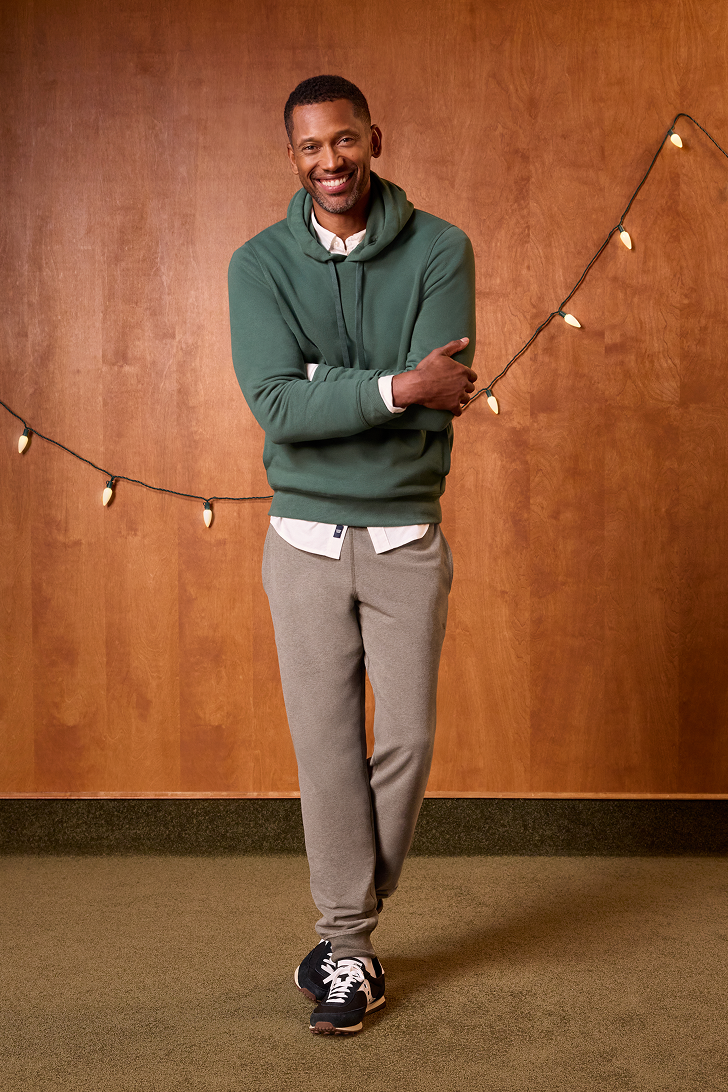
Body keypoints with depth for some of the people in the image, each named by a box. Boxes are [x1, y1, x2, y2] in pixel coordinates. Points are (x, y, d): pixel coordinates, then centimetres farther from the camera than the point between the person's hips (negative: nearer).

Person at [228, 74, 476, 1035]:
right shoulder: (260, 264, -3)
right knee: (327, 745, 4)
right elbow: (274, 405, -17)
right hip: (305, 541, 0)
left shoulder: (439, 251, -5)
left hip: (406, 539, 0)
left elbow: (440, 404, -17)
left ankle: (349, 922, 25)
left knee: (407, 739, 4)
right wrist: (394, 388, -22)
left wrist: (323, 394, -17)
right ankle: (350, 946, 17)